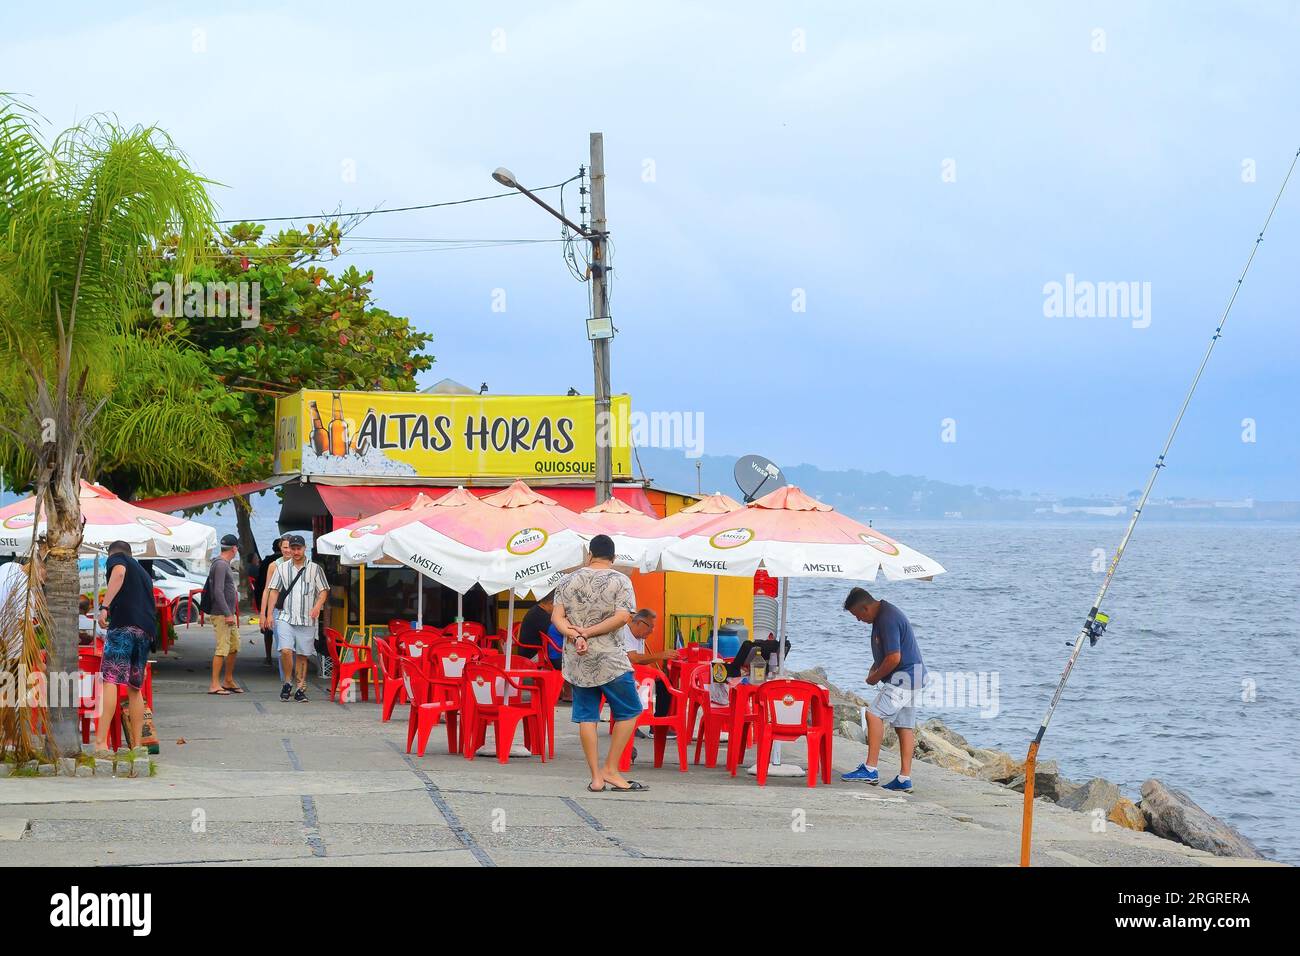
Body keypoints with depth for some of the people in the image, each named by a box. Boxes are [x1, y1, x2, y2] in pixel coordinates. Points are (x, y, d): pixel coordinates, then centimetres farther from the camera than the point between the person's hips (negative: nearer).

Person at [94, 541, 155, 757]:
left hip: (123, 624, -7)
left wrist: (105, 606, -19)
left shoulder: (116, 558, 13)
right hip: (147, 629, 7)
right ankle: (137, 746, 14)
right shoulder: (143, 572, 32)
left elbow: (119, 572, -11)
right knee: (135, 689, 15)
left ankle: (101, 743, -27)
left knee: (109, 681, -14)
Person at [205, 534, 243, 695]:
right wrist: (228, 614, -23)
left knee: (234, 647, 14)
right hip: (221, 614, -10)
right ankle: (214, 684, -10)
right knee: (223, 648, -11)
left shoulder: (225, 564, 16)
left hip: (229, 614, 10)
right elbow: (218, 591, -22)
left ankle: (228, 680, 23)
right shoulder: (220, 565, -15)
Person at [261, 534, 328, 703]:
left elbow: (324, 590, 8)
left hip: (307, 619, 0)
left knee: (302, 655, 3)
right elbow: (274, 591, 10)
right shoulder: (282, 568, 10)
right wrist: (269, 614, 2)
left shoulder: (314, 568, 7)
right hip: (286, 617, 0)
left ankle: (300, 689, 11)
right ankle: (287, 682, 2)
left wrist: (317, 607, -10)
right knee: (286, 651, -17)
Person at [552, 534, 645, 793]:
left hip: (577, 661, 4)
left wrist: (575, 635, -11)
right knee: (629, 712, 8)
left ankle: (596, 777, 5)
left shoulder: (569, 581, 7)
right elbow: (622, 617, -14)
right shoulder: (620, 581, -3)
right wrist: (588, 632, -11)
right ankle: (611, 770, 3)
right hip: (610, 659, -4)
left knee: (587, 716, 7)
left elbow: (557, 617, 0)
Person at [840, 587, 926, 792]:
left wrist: (875, 677, -9)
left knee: (874, 714, -15)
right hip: (909, 678, 11)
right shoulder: (882, 614, 13)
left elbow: (894, 658, -23)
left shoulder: (888, 620, -20)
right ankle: (904, 779, 8)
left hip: (905, 676, -11)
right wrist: (875, 667, 10)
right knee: (905, 726, 8)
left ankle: (870, 770, -16)